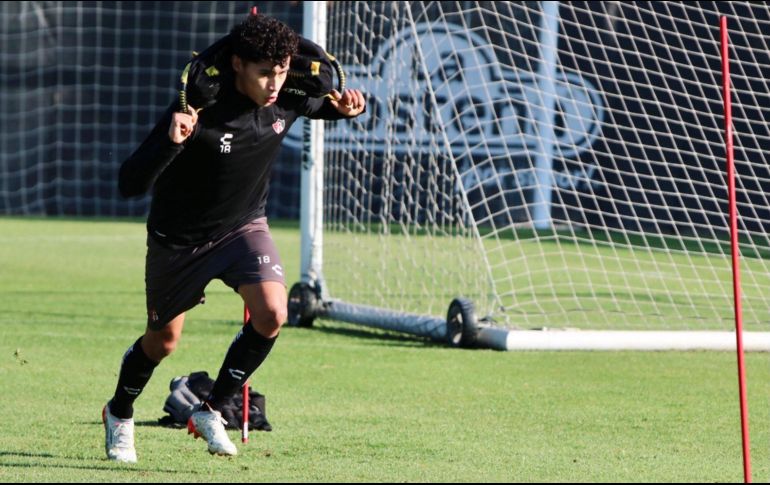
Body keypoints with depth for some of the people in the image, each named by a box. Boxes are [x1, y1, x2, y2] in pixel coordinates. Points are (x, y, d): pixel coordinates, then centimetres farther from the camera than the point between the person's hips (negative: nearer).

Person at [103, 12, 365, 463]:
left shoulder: (288, 102, -17)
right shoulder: (199, 112, -32)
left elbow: (324, 105, 10)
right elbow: (130, 184, -35)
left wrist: (344, 107, -15)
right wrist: (170, 142, -53)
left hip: (244, 226, 3)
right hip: (178, 239, -3)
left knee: (271, 315, -22)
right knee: (163, 340, 14)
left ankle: (211, 412, -1)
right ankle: (119, 415, 45)